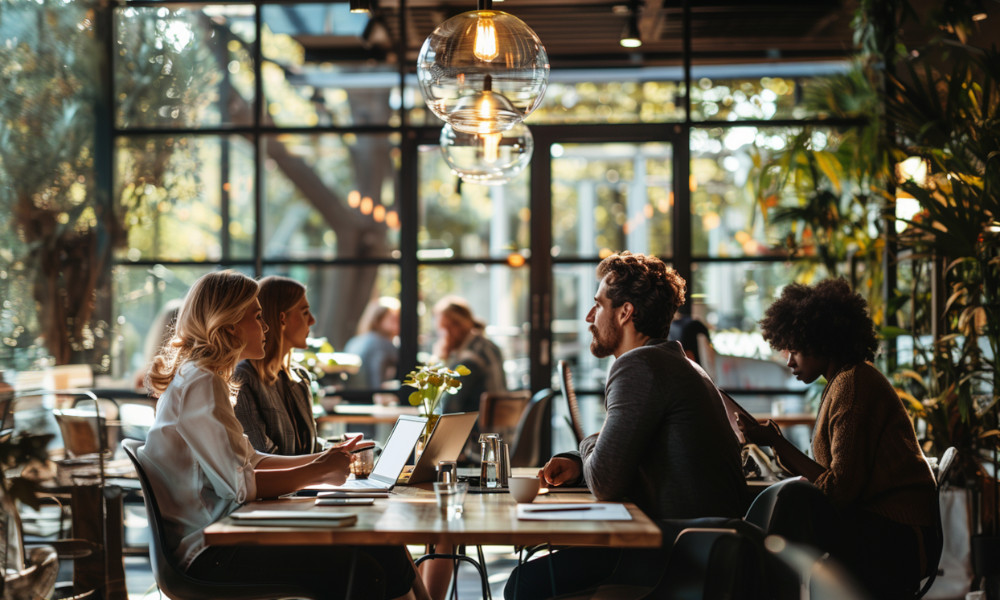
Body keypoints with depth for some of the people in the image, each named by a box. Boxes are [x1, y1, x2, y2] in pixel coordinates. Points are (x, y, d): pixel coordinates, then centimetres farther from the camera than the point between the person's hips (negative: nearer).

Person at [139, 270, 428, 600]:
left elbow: (251, 460, 22)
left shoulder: (201, 379, 18)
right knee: (360, 573, -21)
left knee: (384, 551, -2)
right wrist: (319, 472, -7)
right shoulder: (201, 384, -14)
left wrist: (325, 459, 15)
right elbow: (241, 484, -19)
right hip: (205, 552, -10)